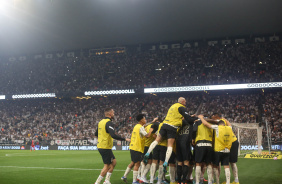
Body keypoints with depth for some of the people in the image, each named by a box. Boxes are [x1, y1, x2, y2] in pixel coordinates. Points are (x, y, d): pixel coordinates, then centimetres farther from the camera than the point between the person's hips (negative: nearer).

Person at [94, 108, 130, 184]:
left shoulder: (101, 122, 11)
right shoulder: (109, 123, -17)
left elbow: (96, 134, 20)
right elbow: (113, 135, -29)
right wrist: (125, 139, -21)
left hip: (100, 146, 9)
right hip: (106, 147, -9)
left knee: (113, 162, 17)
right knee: (107, 166, 0)